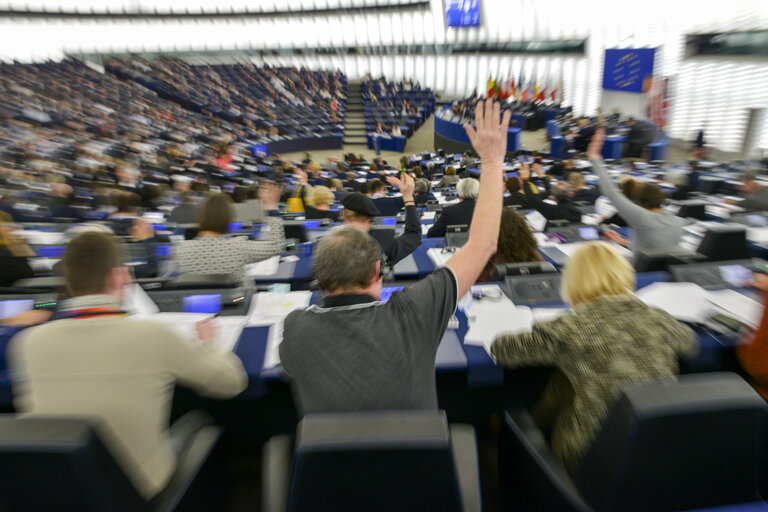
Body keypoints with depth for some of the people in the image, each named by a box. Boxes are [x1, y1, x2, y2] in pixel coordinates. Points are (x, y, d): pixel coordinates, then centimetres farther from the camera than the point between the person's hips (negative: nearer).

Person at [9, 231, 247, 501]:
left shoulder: (27, 343, -14)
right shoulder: (153, 336, -26)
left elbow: (29, 409, 6)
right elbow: (232, 382, -12)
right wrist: (208, 343, 7)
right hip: (143, 487, -4)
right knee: (195, 421, 23)